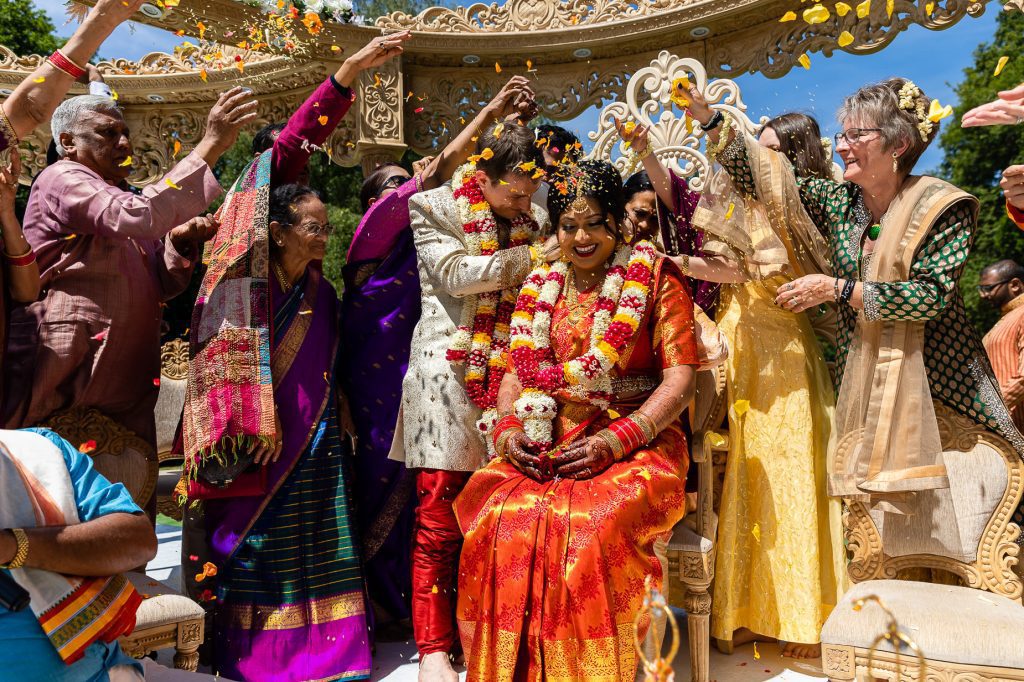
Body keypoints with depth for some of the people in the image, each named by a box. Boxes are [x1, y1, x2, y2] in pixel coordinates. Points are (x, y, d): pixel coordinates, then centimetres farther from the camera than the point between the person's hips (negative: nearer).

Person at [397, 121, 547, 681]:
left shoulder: (536, 218, 16)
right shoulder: (433, 209, 4)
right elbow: (457, 273, -10)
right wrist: (534, 257, -7)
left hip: (510, 380, 4)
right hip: (449, 376, -3)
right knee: (439, 519, -2)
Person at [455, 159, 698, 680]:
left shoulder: (653, 277, 3)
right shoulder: (540, 286, 16)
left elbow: (680, 377, -4)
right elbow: (517, 371, 16)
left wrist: (617, 440, -16)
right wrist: (508, 428, -4)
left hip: (634, 444, -3)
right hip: (543, 444, 4)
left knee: (591, 524, -33)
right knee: (497, 519, -24)